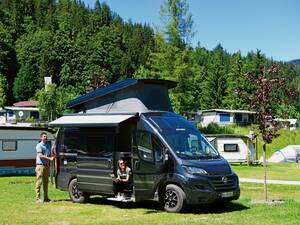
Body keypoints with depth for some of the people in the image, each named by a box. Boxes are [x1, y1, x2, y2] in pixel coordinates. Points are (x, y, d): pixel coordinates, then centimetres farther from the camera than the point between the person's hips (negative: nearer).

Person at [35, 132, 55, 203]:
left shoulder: (49, 145, 16)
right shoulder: (39, 145, -6)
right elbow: (40, 155, -15)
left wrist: (52, 157, 0)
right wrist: (49, 158, -18)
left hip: (46, 165, 7)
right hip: (40, 165, -7)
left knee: (46, 182, 10)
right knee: (39, 181, -7)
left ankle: (46, 197, 15)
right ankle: (38, 197, -5)